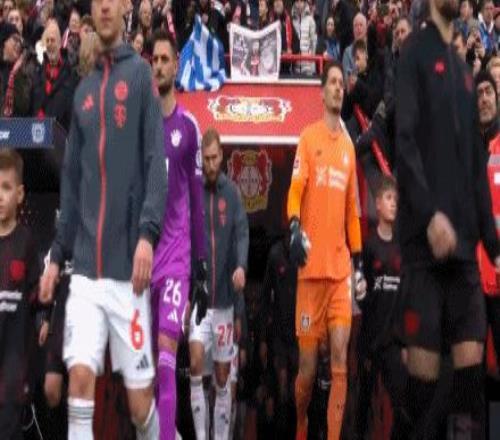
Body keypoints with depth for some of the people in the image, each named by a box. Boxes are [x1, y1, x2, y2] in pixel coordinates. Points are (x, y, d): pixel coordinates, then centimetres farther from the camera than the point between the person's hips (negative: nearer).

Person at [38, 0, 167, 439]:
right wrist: (57, 254, 14)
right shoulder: (83, 90, 16)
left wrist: (147, 233, -20)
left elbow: (157, 160, -8)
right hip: (85, 268, 4)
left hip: (127, 268, -4)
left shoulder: (141, 74, 1)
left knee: (140, 397, 0)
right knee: (80, 374, -9)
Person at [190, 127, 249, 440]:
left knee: (223, 373, 9)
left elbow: (242, 232, -4)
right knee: (196, 359, -18)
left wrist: (241, 265, -23)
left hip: (224, 296, 2)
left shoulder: (232, 192, 4)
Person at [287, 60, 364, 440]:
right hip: (312, 266, -4)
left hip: (341, 266, 4)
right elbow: (295, 189, -9)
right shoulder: (308, 137, 1)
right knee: (308, 365, 2)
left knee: (341, 357, -6)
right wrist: (294, 227, -28)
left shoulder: (349, 145, 15)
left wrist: (358, 257, 17)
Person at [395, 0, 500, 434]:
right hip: (425, 238, -6)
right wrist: (430, 213, -23)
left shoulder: (464, 69, 20)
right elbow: (404, 140, -12)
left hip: (464, 240, 6)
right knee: (424, 357, -5)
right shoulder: (415, 53, 0)